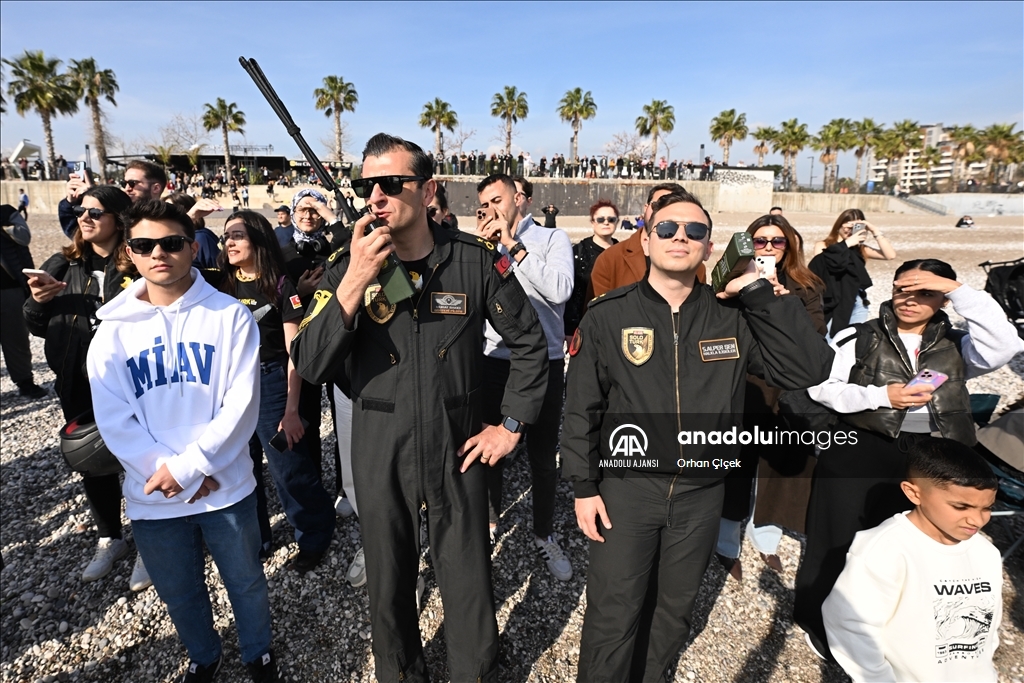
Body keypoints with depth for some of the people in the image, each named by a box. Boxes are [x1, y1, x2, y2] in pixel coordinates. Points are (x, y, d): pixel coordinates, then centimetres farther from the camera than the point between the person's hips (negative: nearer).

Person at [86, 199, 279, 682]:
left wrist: (187, 465, -18)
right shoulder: (113, 331, 0)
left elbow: (241, 405, -13)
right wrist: (168, 473, -14)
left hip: (227, 488, -2)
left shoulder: (230, 316, -8)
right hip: (152, 496, 2)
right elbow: (115, 422, -4)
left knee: (246, 583, 16)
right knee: (179, 593, 22)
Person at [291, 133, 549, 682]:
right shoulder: (347, 266, -6)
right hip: (379, 456, 2)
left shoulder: (475, 260, -10)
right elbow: (309, 365, -14)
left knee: (470, 591, 13)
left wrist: (511, 425, -2)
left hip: (457, 451, -1)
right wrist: (353, 285, -25)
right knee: (388, 590, 20)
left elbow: (530, 344, 0)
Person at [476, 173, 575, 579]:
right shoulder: (484, 244, 6)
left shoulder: (553, 239, -2)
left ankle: (544, 535, 30)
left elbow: (560, 290, -20)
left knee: (542, 456, 10)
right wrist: (480, 249, -12)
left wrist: (513, 245, -15)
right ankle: (489, 520, 39)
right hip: (493, 360, 3)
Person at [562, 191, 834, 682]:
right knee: (613, 618, 6)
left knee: (672, 614, 21)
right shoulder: (607, 316, -7)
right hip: (625, 489, -2)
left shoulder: (733, 318, -1)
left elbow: (809, 369, -9)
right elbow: (581, 407, -4)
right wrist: (583, 486, -5)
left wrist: (761, 292, -14)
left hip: (701, 494, 3)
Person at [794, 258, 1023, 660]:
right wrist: (881, 396, -19)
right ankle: (818, 622, 26)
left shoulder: (956, 346, 9)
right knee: (838, 541, 5)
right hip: (858, 449, -3)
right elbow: (820, 387, -8)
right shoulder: (858, 338, -1)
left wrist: (958, 290, -11)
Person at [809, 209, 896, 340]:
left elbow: (890, 255, 5)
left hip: (857, 304, 4)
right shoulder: (822, 246, 3)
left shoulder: (860, 248, 13)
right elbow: (821, 264, -16)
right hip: (833, 304, -4)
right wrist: (846, 244, -11)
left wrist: (875, 231, 2)